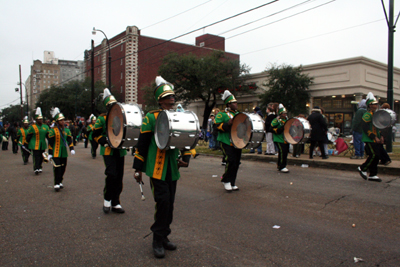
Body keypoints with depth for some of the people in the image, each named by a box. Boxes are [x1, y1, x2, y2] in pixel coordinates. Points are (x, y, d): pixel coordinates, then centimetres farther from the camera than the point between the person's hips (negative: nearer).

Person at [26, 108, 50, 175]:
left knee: (41, 157, 10)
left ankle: (39, 167, 23)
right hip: (35, 146, -5)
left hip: (43, 145, 5)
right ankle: (36, 169, -9)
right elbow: (28, 136, 1)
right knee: (36, 157, -9)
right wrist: (27, 144, 4)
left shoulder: (45, 127, 9)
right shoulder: (32, 127, -4)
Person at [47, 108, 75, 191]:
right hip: (56, 153, -5)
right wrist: (50, 153, -5)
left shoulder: (66, 130, 8)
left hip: (64, 153, 5)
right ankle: (56, 184, -4)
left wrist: (71, 149, -6)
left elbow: (70, 140, 7)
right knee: (57, 168, -9)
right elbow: (50, 143, -4)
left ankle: (60, 182, 24)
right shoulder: (53, 130, -5)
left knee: (63, 168, 9)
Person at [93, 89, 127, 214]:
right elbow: (95, 134, 1)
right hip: (108, 151, -4)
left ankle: (115, 203, 17)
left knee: (119, 177, 6)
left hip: (120, 151, 4)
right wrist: (105, 141, -14)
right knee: (112, 174, -17)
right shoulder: (102, 118, 2)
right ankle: (107, 199, 5)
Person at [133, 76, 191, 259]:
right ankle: (158, 241, 8)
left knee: (169, 204, 10)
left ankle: (164, 237, 27)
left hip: (173, 169, 5)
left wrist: (186, 158, 2)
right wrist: (138, 168, -4)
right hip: (157, 169, -5)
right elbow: (142, 144, -4)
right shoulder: (151, 117, -5)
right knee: (163, 202, -10)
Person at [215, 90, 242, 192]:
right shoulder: (222, 114, -2)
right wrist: (228, 124, -24)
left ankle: (232, 183, 20)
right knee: (231, 161, -16)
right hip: (227, 142, -7)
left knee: (236, 163, 7)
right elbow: (217, 126, -12)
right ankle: (226, 181, 4)